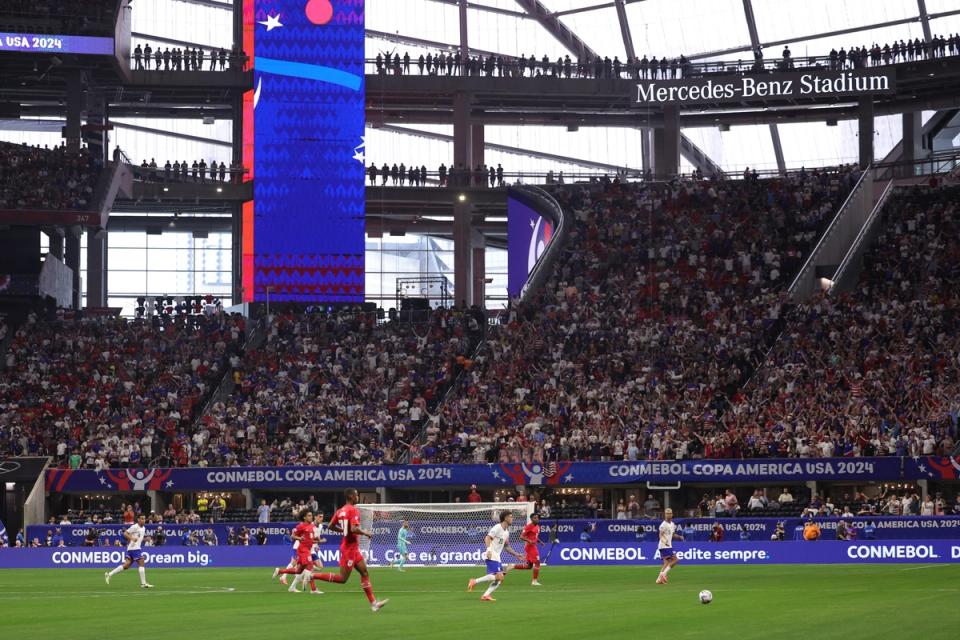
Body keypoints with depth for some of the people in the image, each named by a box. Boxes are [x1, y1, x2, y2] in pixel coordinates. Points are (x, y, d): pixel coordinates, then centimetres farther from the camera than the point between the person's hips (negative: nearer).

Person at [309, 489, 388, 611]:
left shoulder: (340, 511, 9)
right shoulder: (353, 510, -17)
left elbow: (330, 526, 12)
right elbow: (354, 529, -28)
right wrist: (366, 533, -11)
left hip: (353, 548, 10)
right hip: (350, 547, -10)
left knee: (364, 572, 9)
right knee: (342, 579, -5)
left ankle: (373, 603, 8)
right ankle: (313, 576, -5)